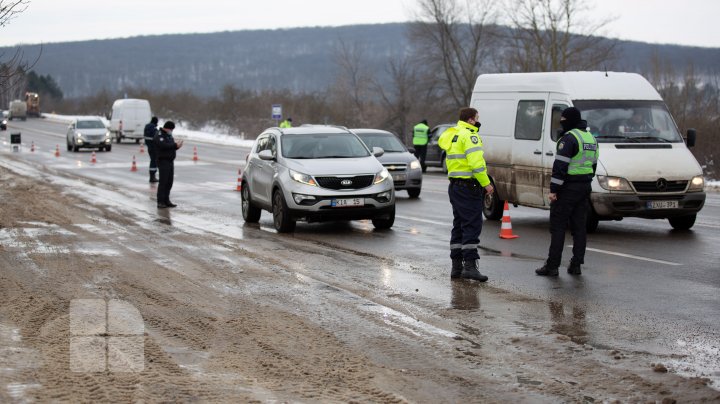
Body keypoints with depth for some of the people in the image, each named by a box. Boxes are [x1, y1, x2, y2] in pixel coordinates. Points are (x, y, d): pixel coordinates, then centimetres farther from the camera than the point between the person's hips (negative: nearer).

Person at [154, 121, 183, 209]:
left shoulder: (169, 135, 18)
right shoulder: (159, 135, -11)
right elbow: (164, 145, -25)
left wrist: (177, 146, -3)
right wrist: (175, 145, -20)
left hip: (170, 161, 9)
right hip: (163, 161, -9)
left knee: (169, 182, 9)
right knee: (163, 182, -10)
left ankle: (166, 201, 16)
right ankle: (160, 202, -8)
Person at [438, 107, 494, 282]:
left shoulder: (452, 135, 17)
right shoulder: (470, 136, -12)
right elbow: (476, 162, -21)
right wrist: (486, 183, -18)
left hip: (455, 185, 10)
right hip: (468, 187, -10)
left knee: (459, 225, 13)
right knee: (472, 225, -9)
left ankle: (456, 266, 15)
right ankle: (469, 265, -14)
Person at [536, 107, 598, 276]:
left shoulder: (569, 138, -15)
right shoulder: (591, 137, 15)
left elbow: (560, 165, -20)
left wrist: (554, 189, -18)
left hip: (568, 187, -9)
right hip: (585, 187, 9)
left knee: (558, 227, -4)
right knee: (579, 226, 10)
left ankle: (552, 265, -3)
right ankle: (576, 265, 10)